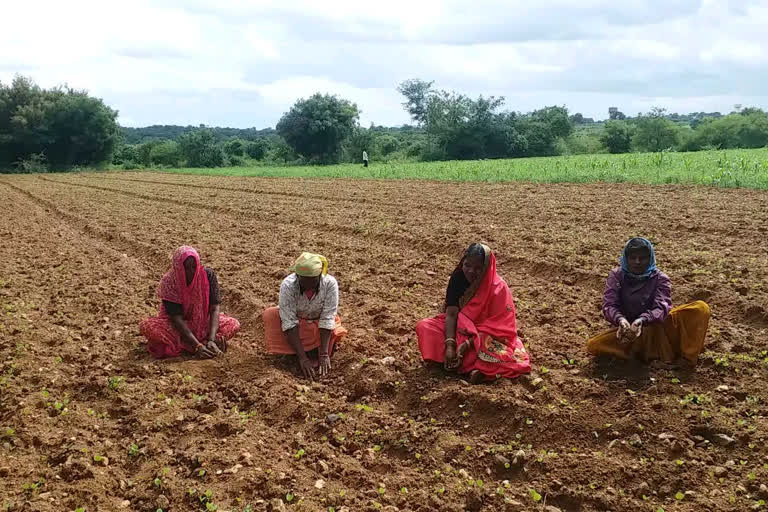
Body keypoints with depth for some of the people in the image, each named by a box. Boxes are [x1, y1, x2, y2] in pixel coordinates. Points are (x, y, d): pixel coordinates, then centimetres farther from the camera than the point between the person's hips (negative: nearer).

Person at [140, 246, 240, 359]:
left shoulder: (208, 275, -18)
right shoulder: (168, 282, -23)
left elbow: (215, 308, -20)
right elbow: (177, 318, -26)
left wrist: (211, 340, -33)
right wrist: (197, 346, -34)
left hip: (202, 322, 2)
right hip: (176, 326, -2)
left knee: (233, 324, -22)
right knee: (146, 326, -30)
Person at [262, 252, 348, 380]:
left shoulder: (330, 283, -29)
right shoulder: (288, 285, -31)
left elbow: (327, 320, -28)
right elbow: (289, 322, -32)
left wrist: (324, 354, -35)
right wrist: (302, 357, -37)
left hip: (319, 323, -1)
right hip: (296, 320, 1)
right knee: (269, 315, -28)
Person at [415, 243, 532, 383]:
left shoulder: (498, 288, -20)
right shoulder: (458, 278, -11)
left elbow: (494, 327, -20)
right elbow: (451, 314, -15)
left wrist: (468, 344, -30)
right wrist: (450, 345, -29)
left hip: (487, 336, -4)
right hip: (459, 328, 5)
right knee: (424, 327, -22)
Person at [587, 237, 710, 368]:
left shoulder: (660, 278, -4)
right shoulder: (616, 276, -1)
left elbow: (661, 308, -20)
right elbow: (609, 305, -13)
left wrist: (642, 320, -41)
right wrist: (620, 319, -37)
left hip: (658, 327, 0)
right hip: (629, 328, 0)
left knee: (701, 308, -19)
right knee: (593, 345, -30)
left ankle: (687, 358, -27)